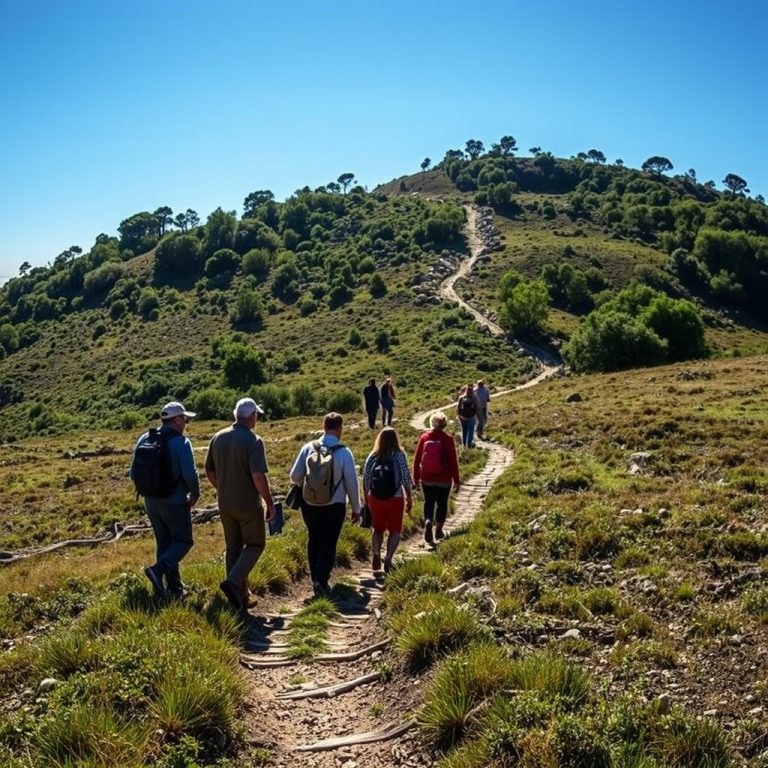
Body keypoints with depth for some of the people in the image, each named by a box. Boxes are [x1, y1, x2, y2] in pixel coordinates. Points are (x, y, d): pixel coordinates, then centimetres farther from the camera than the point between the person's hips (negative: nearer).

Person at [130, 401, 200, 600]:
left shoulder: (144, 439, 4)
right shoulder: (181, 442, -14)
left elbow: (134, 472, 6)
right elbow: (190, 474, -22)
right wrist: (195, 495, -5)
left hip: (151, 501, 6)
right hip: (175, 502, -6)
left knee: (164, 543, 15)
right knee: (183, 541, 7)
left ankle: (175, 588, 20)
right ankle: (158, 569, -15)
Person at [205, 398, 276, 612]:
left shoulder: (218, 438, 1)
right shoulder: (253, 441, -19)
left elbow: (209, 471, 9)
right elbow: (259, 477, -24)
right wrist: (270, 504, -13)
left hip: (225, 504, 6)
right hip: (248, 505, -6)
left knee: (233, 547, 16)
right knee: (255, 544, 12)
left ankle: (239, 597, 22)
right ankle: (233, 582, -7)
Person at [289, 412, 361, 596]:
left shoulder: (308, 448, -8)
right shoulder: (344, 452, -13)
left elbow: (295, 476, -4)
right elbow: (351, 483, -8)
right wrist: (356, 508, 4)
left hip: (309, 504, 3)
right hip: (334, 507, -3)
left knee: (313, 540, 21)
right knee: (328, 544, 10)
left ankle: (315, 578, 30)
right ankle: (321, 581, -1)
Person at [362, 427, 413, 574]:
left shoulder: (372, 456, -1)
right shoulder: (399, 456, -8)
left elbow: (365, 480, 2)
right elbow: (406, 479, -7)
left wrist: (366, 499, 14)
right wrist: (409, 498, 4)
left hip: (375, 499, 2)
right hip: (395, 499, -2)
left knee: (378, 529, 19)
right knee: (395, 530, 12)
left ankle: (376, 553, -4)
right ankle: (388, 557, -7)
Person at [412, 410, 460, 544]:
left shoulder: (424, 437, -5)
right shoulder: (447, 439, -11)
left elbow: (416, 459, -1)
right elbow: (453, 461, -10)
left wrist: (416, 478, 10)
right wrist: (456, 481, -1)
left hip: (427, 479, 1)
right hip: (444, 479, -1)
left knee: (428, 502, 14)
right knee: (442, 504, 16)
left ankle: (428, 522, -13)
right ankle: (438, 530, 24)